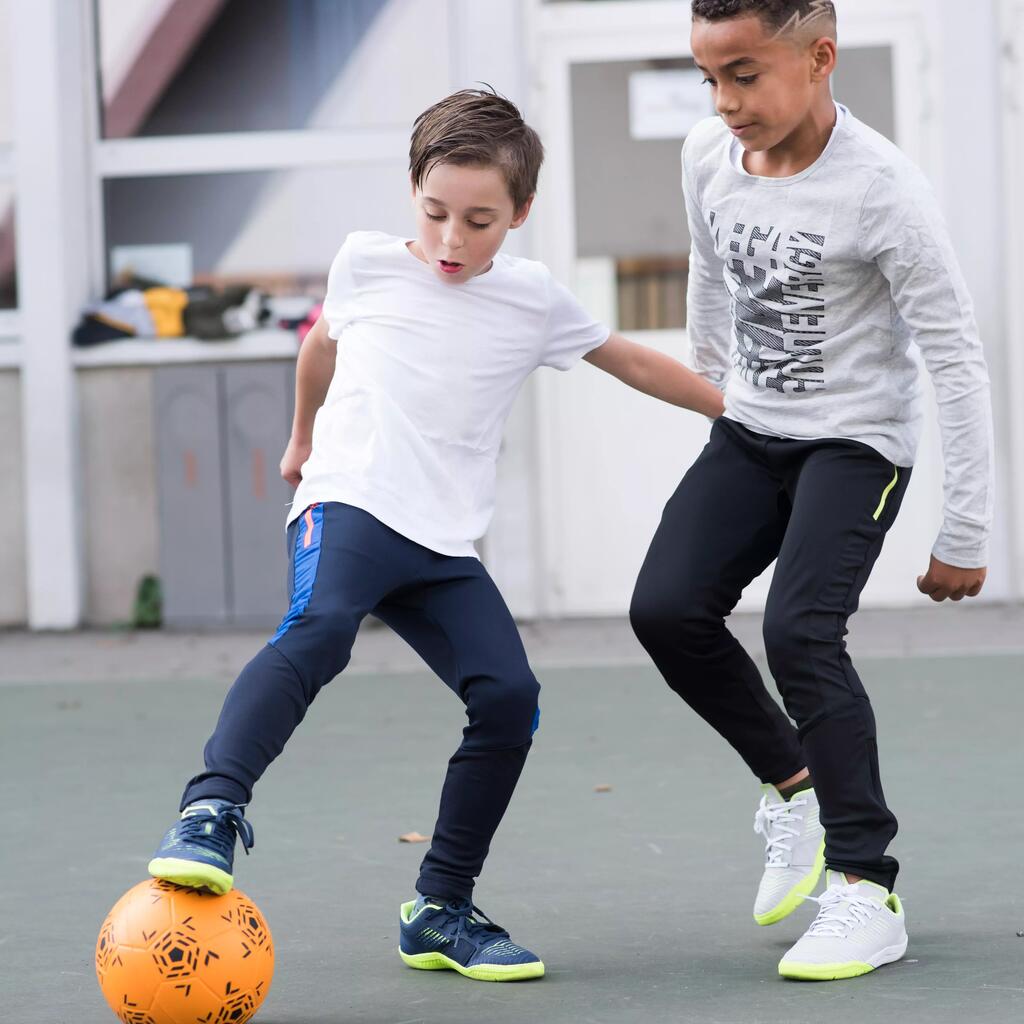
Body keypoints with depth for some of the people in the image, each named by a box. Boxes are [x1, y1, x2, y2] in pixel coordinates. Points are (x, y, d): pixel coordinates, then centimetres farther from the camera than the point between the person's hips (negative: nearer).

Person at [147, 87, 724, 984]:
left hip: (446, 542, 3)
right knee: (318, 629, -34)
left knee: (509, 695, -14)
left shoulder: (533, 298, 7)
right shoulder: (365, 262, 5)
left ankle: (441, 910, -1)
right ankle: (211, 809, -44)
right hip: (347, 504, -3)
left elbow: (632, 362, 20)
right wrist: (303, 438, 40)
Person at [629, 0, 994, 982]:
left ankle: (866, 890, -11)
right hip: (749, 431, 6)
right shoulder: (707, 156, -4)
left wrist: (964, 532, -17)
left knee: (799, 629, -22)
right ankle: (793, 782, 13)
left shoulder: (882, 190, -22)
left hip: (858, 441, -6)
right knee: (667, 607, -12)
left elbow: (957, 360, -18)